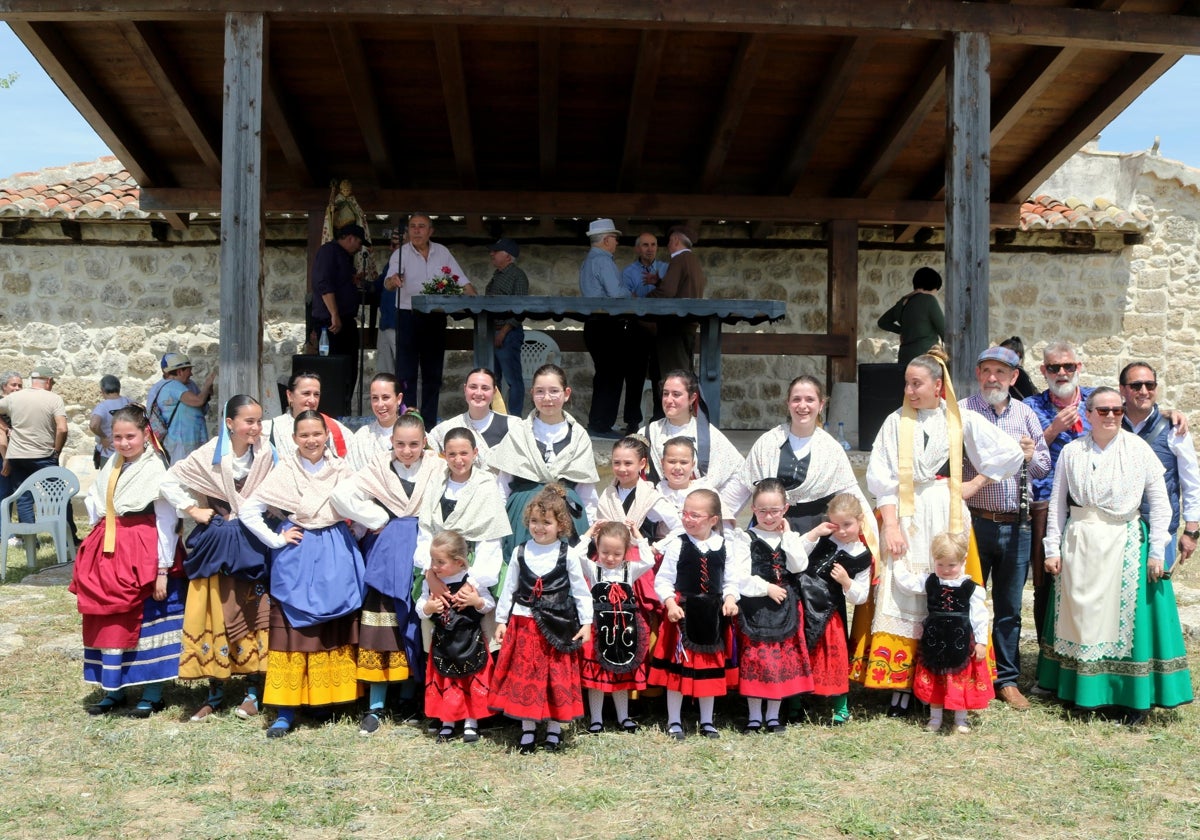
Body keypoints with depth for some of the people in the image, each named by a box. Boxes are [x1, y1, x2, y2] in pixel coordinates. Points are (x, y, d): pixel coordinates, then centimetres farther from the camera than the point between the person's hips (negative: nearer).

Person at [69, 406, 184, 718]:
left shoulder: (155, 470, -11)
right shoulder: (111, 467, 9)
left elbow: (166, 523, -13)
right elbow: (94, 502, 20)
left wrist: (163, 570, -16)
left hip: (143, 554, -7)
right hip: (109, 553, 7)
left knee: (146, 622, 1)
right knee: (108, 622, 11)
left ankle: (152, 693, 12)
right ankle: (115, 689, 24)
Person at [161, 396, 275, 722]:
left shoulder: (267, 453, -7)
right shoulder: (210, 454, -8)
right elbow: (170, 481, -1)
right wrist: (193, 510, -4)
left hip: (253, 543, 0)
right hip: (217, 544, 0)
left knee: (253, 613, 3)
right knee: (215, 613, 4)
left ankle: (253, 691, 14)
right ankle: (215, 692, 15)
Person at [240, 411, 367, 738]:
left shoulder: (341, 469, 5)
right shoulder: (285, 471, -1)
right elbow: (248, 511, -3)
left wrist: (354, 536, 5)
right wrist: (276, 540, -4)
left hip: (337, 557, 2)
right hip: (297, 557, -2)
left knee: (338, 629, 6)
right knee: (293, 630, -1)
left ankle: (339, 697, 17)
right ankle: (285, 711, 4)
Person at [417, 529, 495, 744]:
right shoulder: (429, 582, -4)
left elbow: (491, 604, -6)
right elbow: (420, 607, 1)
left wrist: (477, 602, -26)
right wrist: (427, 608, -20)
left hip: (470, 641, -3)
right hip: (442, 641, 3)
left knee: (473, 682, 6)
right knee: (444, 682, 10)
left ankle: (471, 722, 20)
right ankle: (446, 722, 24)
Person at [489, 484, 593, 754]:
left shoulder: (568, 554, -4)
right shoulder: (520, 552, 3)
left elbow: (580, 590, 0)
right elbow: (509, 588, 9)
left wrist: (586, 623, -3)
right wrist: (501, 620, 8)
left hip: (557, 626, -2)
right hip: (523, 624, 2)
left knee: (558, 678, 4)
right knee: (524, 676, 6)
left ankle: (554, 728, 19)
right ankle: (528, 729, 19)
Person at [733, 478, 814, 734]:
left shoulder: (790, 538, 9)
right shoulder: (745, 539, -3)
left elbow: (799, 566, -8)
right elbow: (740, 578, -11)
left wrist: (788, 535, -6)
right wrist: (767, 589, -13)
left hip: (785, 609, 4)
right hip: (755, 610, -3)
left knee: (782, 661, 6)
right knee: (755, 660, -1)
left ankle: (773, 716, 18)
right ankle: (754, 717, 10)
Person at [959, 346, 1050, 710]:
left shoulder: (1026, 415, 10)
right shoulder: (961, 412, -1)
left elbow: (1044, 467, 13)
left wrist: (1031, 456, -8)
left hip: (1016, 526, 3)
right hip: (975, 522, -3)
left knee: (1009, 607, 11)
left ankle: (1007, 679, 22)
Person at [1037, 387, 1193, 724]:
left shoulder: (1139, 449, -2)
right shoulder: (1072, 451, 4)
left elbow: (1159, 502, 0)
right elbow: (1057, 504, 7)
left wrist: (1156, 551, -5)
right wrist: (1053, 548, 3)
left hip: (1125, 544, -2)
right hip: (1079, 544, 2)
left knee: (1126, 616, 0)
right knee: (1080, 616, 7)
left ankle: (1135, 696, 11)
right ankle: (1081, 689, 19)